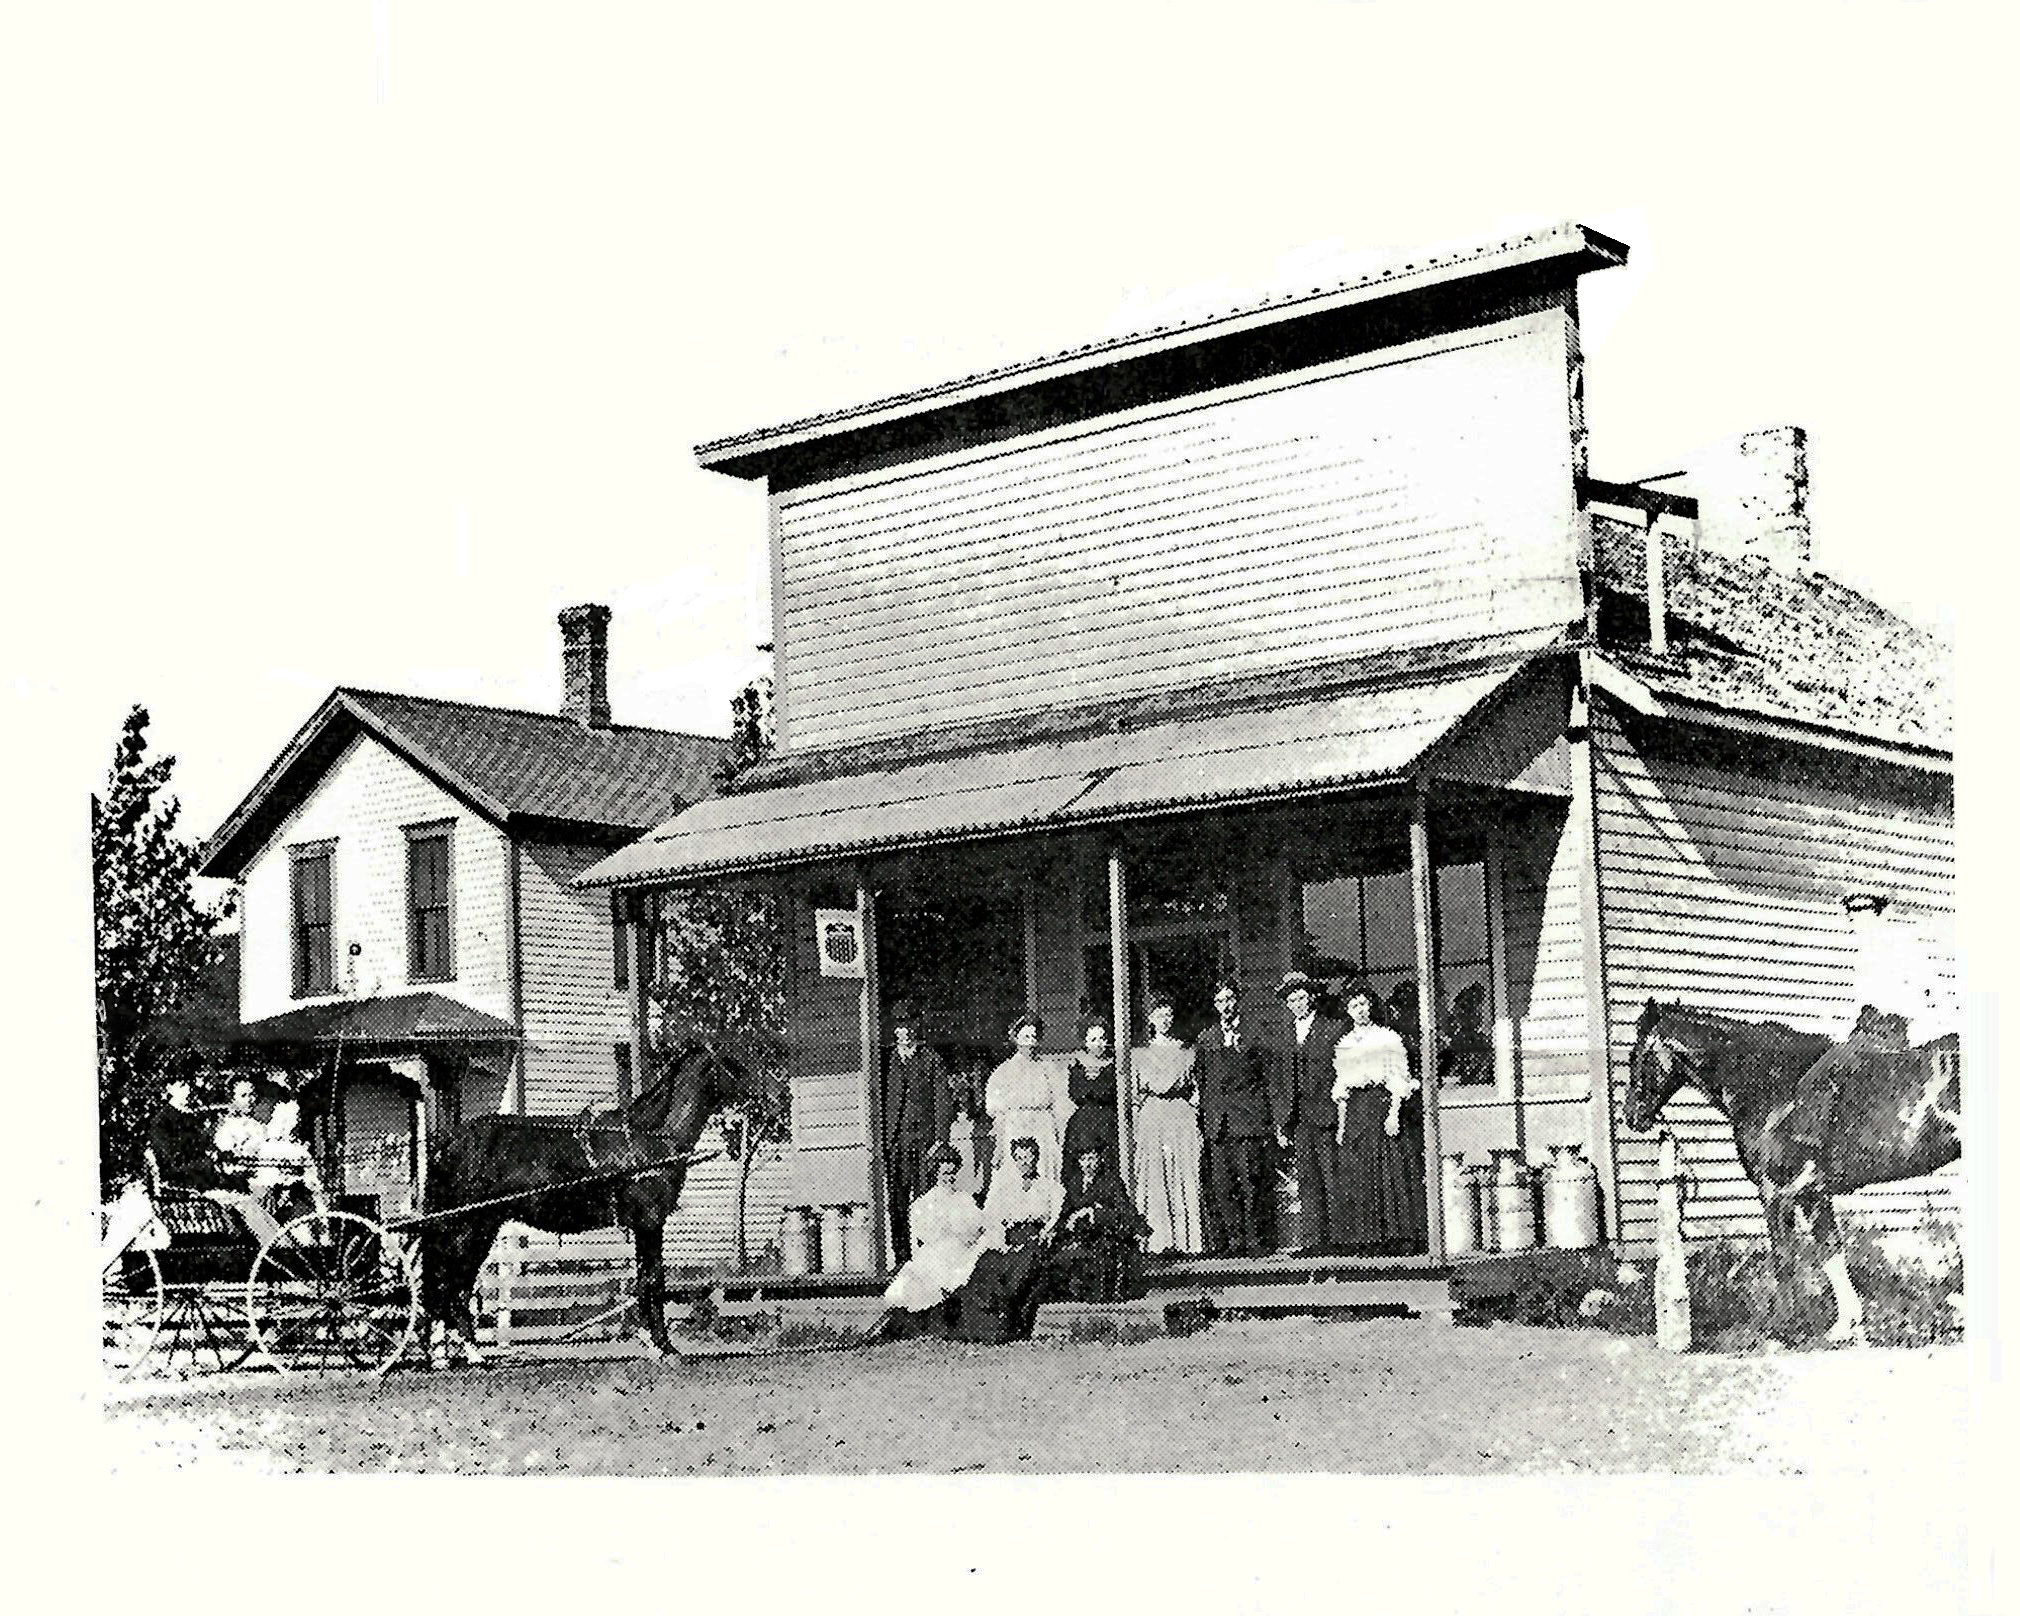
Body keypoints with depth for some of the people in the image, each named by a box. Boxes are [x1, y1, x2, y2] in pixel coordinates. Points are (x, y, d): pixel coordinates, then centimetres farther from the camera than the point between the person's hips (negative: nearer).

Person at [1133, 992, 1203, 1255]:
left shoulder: (1185, 1052, 11)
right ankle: (1161, 1238, -3)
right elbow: (1137, 1091, 12)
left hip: (1182, 1117, 0)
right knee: (1155, 1176, -5)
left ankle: (1187, 1237, -5)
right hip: (1152, 1119, 0)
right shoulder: (1141, 1054, 13)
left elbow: (1194, 1089, 10)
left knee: (1185, 1174, -6)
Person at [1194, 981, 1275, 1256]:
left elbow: (1267, 1078, 6)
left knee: (1251, 1180, -6)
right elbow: (1199, 1081, 15)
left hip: (1249, 1116, -3)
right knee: (1221, 1184, -1)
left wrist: (1268, 1119, -1)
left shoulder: (1253, 1033, 6)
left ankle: (1256, 1240, -1)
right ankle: (1232, 1240, 4)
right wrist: (1200, 1125, 8)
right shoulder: (1205, 1040, 14)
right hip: (1216, 1118, 3)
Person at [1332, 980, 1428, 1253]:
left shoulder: (1388, 1038, 4)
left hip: (1383, 1105, -4)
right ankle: (1371, 1241, 1)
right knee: (1359, 1178, -1)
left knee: (1393, 1175, -7)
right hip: (1354, 1113, 4)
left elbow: (1398, 1081, -2)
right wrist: (1340, 1124, 10)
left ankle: (1400, 1238, -6)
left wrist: (1394, 1112, -13)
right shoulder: (1343, 1045, 16)